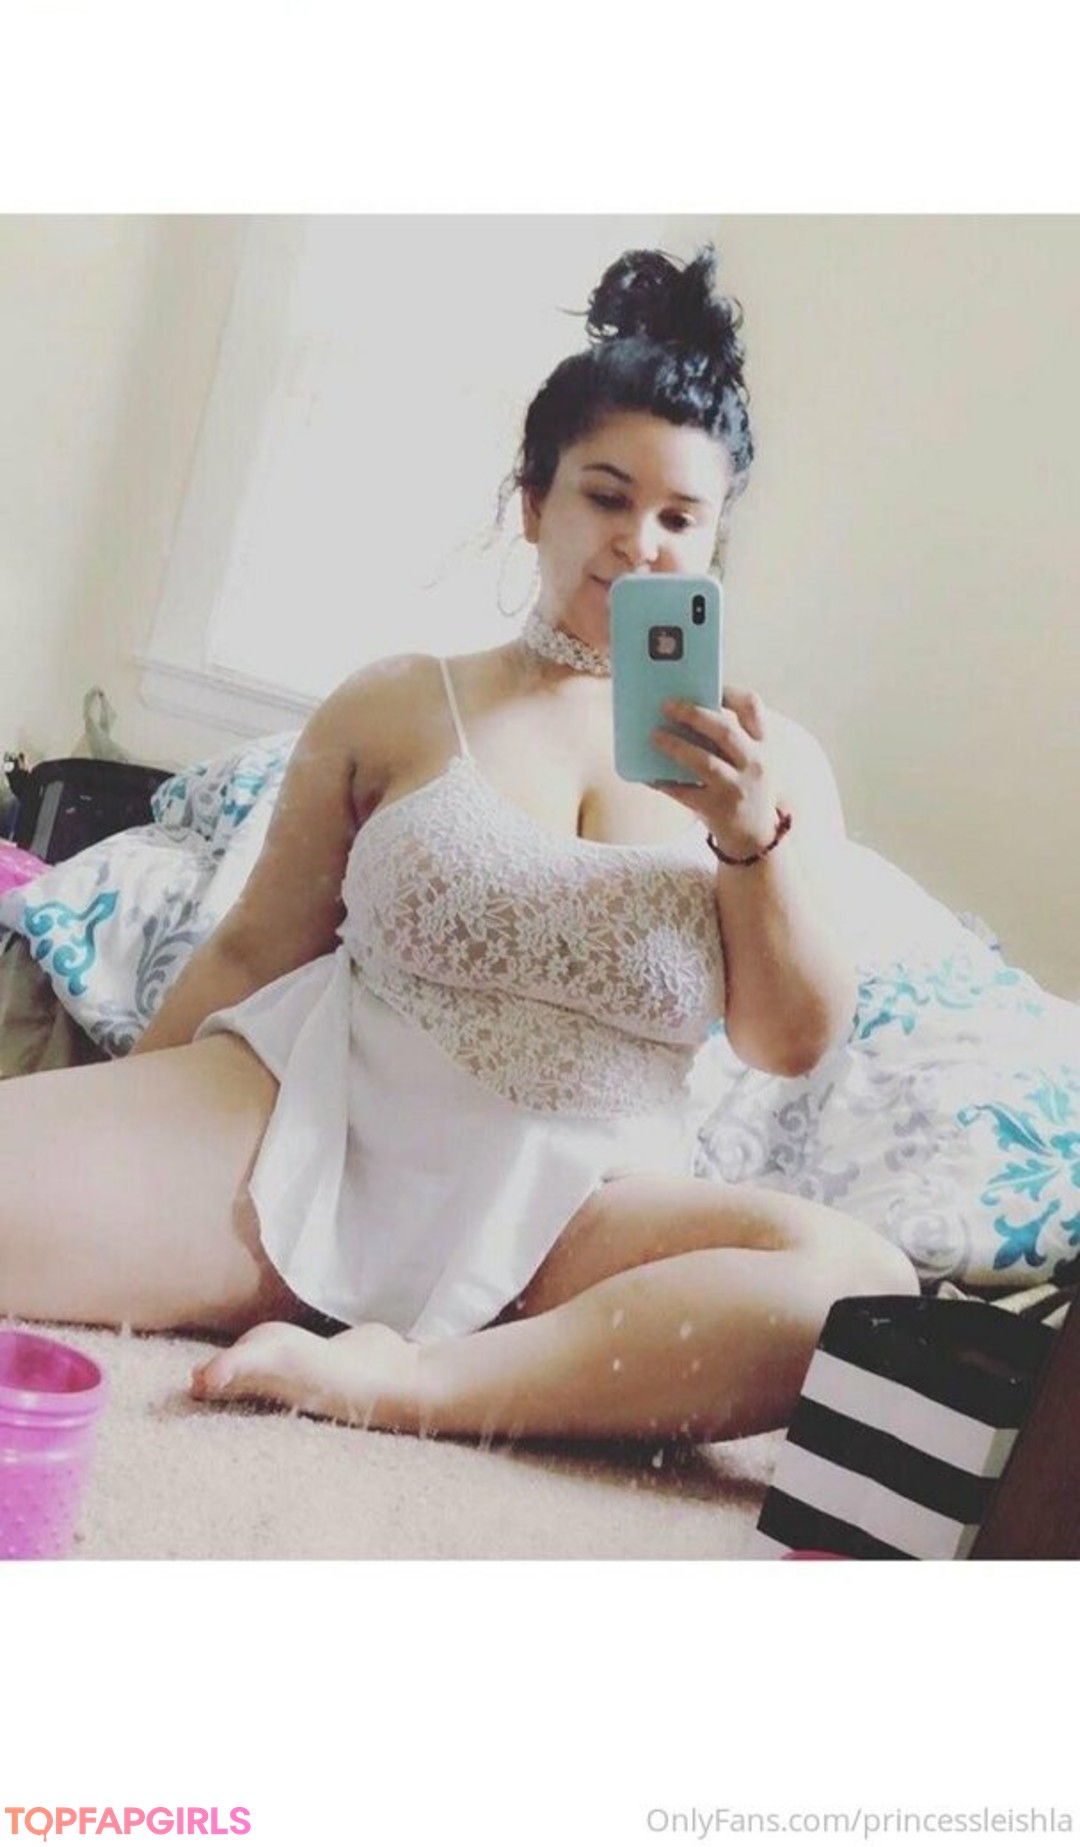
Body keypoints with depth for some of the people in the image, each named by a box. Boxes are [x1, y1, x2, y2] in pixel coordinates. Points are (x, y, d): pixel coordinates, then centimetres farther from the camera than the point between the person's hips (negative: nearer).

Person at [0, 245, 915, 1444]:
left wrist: (754, 839, -13)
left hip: (571, 1203, 3)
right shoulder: (395, 707, 7)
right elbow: (250, 953, 10)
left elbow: (795, 1041, 3)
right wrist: (120, 1139, 7)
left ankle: (415, 1382, -29)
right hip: (306, 1123, -2)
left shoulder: (769, 762, 8)